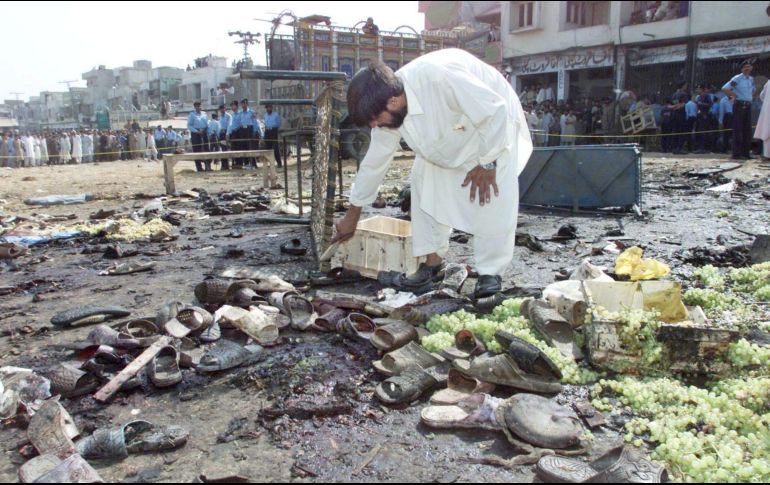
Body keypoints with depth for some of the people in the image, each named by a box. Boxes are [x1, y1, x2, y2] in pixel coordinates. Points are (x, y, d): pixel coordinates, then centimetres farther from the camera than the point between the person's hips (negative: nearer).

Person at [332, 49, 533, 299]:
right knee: (424, 182, -4)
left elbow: (495, 111, -34)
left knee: (494, 198, -18)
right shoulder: (388, 112, -18)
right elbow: (374, 162, -5)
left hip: (494, 124, -6)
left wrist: (486, 163, -25)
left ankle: (491, 272, -7)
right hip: (448, 137, 6)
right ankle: (433, 261, 6)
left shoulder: (439, 77, -42)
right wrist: (352, 215, 2)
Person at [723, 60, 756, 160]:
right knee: (738, 129, -7)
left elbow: (754, 89, 32)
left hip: (748, 106, 7)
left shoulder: (751, 79, 14)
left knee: (747, 129, 8)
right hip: (739, 105, -7)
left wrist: (751, 96, 14)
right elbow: (724, 88, -18)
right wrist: (734, 96, -11)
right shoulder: (737, 79, -8)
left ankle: (745, 153, 14)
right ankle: (737, 154, -6)